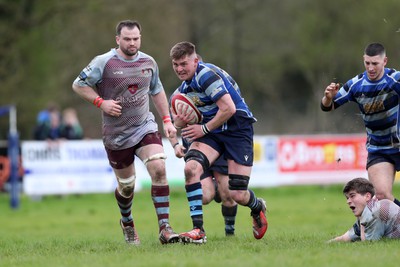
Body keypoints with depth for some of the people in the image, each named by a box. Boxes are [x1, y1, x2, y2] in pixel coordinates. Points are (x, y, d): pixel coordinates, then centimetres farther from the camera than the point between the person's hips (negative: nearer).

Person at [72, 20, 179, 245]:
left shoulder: (149, 62, 5)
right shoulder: (104, 62, -10)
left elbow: (157, 91, 20)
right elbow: (78, 85, -4)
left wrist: (167, 120, 14)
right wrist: (101, 102, -16)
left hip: (145, 127, 2)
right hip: (116, 134, -2)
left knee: (159, 168, -21)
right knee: (126, 185, 7)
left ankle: (165, 228, -21)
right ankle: (127, 224, 39)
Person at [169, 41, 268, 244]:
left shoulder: (206, 74, -18)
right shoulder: (184, 86, 11)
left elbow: (229, 109, -24)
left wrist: (204, 129, -14)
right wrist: (182, 118, -1)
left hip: (238, 129, -7)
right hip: (212, 132, 7)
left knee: (237, 195, -9)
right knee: (191, 168, -23)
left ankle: (258, 208, 30)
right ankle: (198, 230, -21)